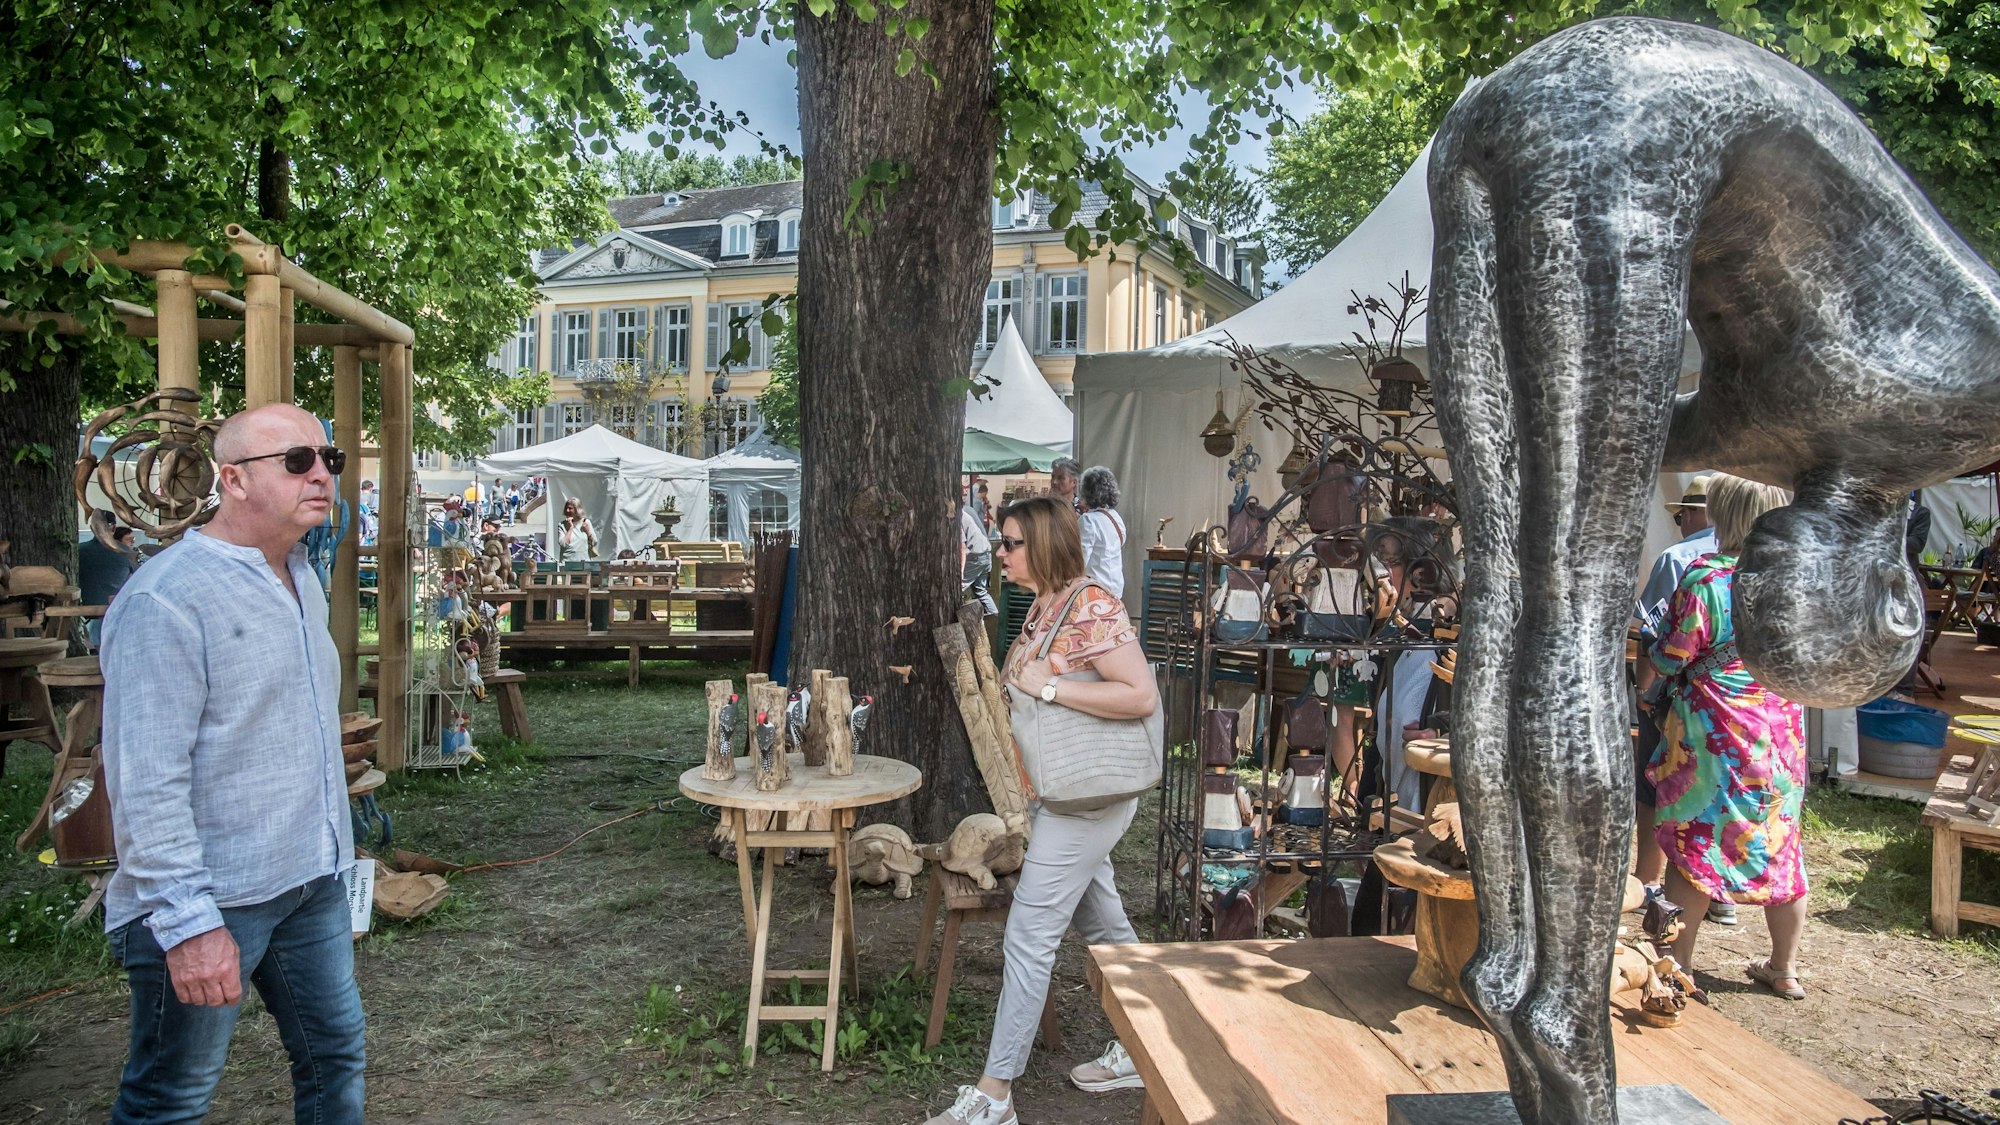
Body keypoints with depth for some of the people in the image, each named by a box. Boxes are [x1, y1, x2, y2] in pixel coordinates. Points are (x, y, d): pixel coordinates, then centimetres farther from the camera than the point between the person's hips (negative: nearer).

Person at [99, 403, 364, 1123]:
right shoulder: (167, 598, -18)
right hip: (209, 900, -8)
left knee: (335, 1057, 16)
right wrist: (187, 922, -24)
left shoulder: (302, 581, 11)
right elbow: (146, 780, -22)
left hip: (311, 881, 8)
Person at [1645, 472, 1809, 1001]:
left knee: (1693, 844, 4)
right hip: (1781, 728, 6)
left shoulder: (1705, 579, -18)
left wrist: (1645, 689, 4)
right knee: (1779, 843, 15)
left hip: (1715, 735, -5)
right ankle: (1785, 969, 27)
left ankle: (1677, 962, 12)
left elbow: (1669, 658, -15)